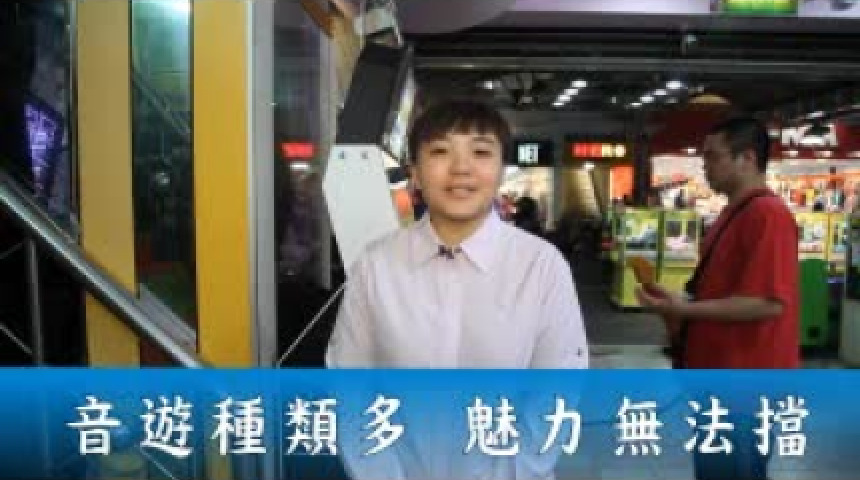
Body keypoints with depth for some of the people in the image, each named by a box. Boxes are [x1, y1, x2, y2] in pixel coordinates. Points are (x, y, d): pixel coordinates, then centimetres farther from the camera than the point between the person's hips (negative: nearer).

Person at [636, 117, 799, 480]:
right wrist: (683, 312, 8)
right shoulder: (734, 211, 13)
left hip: (744, 382, -10)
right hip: (720, 373, 10)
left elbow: (768, 302, -26)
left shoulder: (768, 214, -20)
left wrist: (686, 309, -24)